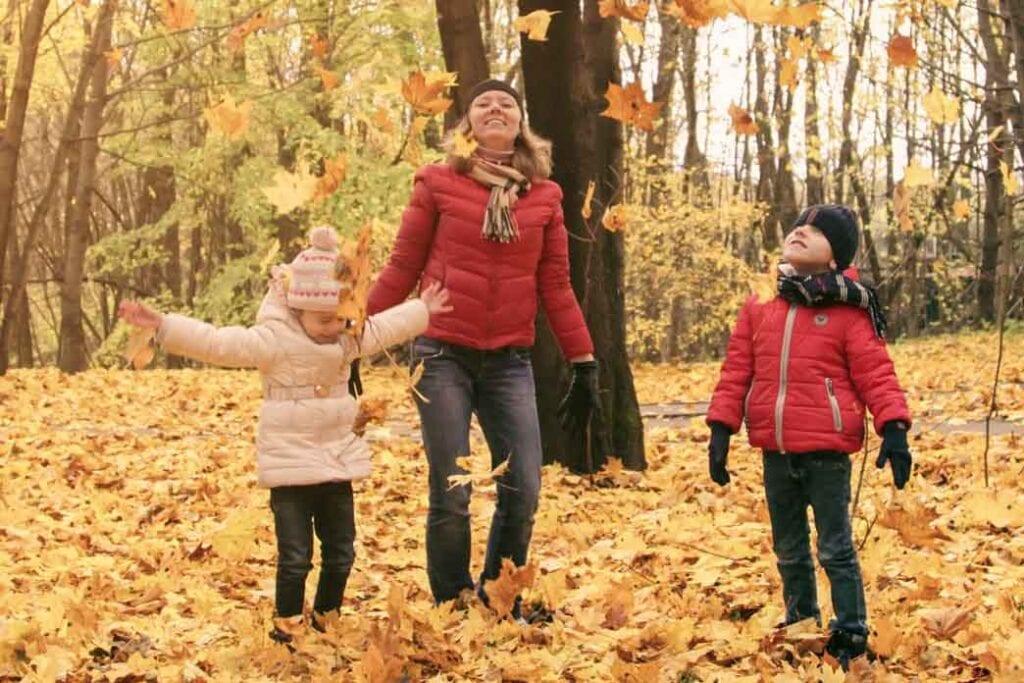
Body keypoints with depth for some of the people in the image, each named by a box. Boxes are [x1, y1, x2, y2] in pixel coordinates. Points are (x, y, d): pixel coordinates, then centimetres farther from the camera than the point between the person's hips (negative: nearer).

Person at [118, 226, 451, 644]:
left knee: (341, 552, 12)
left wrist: (422, 311, 35)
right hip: (290, 464, -6)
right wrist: (163, 326, -31)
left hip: (337, 461, 6)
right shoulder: (273, 341, -14)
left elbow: (385, 328, 25)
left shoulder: (348, 338, 6)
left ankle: (326, 621, 28)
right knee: (295, 556, -6)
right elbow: (217, 343, -22)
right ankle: (286, 628, 9)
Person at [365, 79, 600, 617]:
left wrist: (584, 364, 8)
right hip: (444, 356, -2)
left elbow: (556, 287, 11)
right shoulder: (438, 184, 2)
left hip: (510, 362, 2)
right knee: (450, 497, -3)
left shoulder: (544, 196, 9)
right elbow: (401, 270, 4)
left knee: (523, 492, -3)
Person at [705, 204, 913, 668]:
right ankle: (800, 626, 34)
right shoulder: (759, 306, 7)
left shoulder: (847, 310, -6)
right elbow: (737, 370, 7)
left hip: (826, 451, -5)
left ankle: (851, 634, 14)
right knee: (789, 551, 19)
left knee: (835, 549, 3)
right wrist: (721, 428, 2)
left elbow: (875, 374, -8)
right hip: (775, 453, 5)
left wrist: (893, 427, -19)